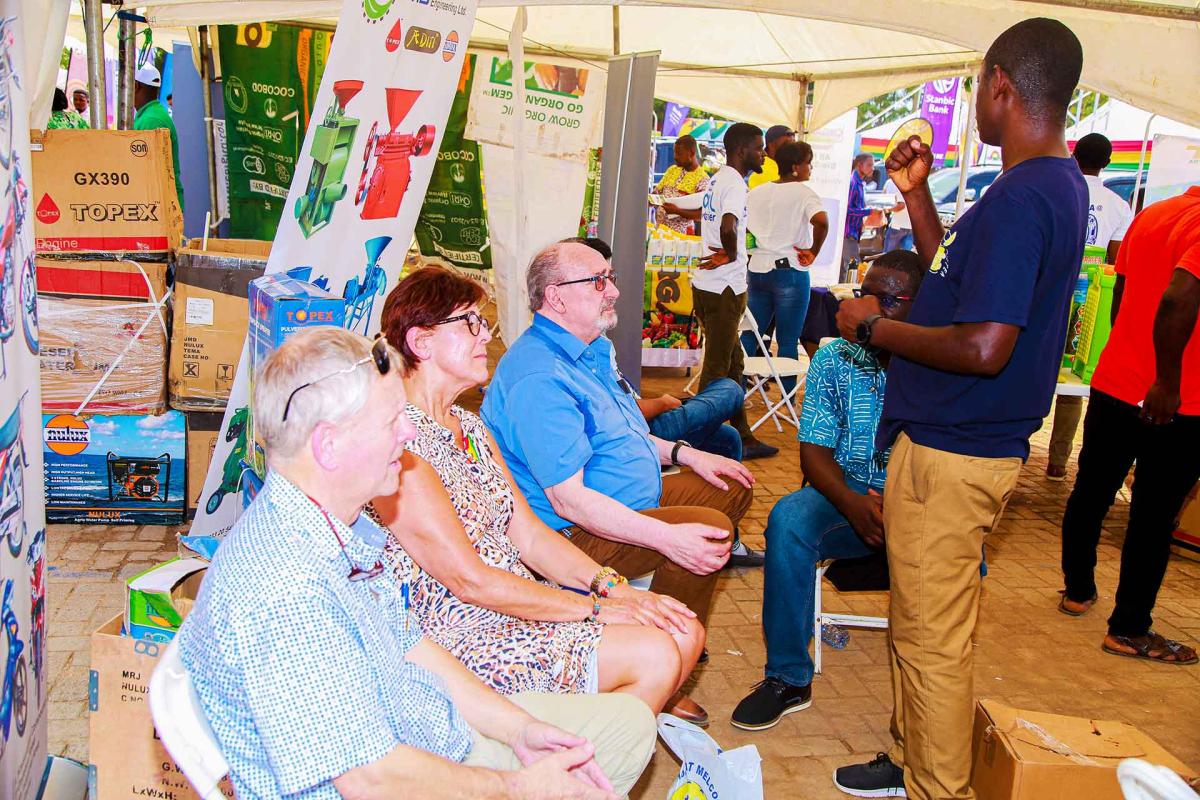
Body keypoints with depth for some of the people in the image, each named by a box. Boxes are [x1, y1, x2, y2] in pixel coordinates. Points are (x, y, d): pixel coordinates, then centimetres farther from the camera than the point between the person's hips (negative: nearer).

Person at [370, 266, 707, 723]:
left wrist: (610, 585, -6)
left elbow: (528, 535, 9)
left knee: (686, 632, 0)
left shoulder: (470, 426, 12)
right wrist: (597, 608, -16)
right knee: (654, 655, -18)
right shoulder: (398, 441, -19)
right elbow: (468, 580, -20)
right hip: (460, 633, -9)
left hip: (518, 601, 9)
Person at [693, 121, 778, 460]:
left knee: (732, 363, 15)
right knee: (717, 368, -2)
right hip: (724, 288, -10)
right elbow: (727, 227, -34)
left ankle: (744, 437, 24)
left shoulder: (716, 180, 14)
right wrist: (731, 254, -14)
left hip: (706, 285, 10)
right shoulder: (735, 184, -15)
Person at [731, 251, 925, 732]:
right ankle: (788, 679, -15)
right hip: (847, 495, 2)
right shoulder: (834, 360, 3)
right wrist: (853, 503, -22)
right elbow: (815, 451, -1)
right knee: (789, 518, -29)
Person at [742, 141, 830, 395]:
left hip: (758, 269, 6)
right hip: (790, 271, -6)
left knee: (750, 333, 13)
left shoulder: (756, 192, 10)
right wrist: (813, 252, -13)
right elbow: (821, 221, -26)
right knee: (788, 340, 1)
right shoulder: (803, 193, -8)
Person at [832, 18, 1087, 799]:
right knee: (922, 624, 22)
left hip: (949, 454, -11)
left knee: (932, 638, 3)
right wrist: (917, 194, 15)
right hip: (971, 443, 11)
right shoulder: (1061, 183, 12)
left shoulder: (1020, 198, -22)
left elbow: (983, 346, -28)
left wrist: (873, 326, -15)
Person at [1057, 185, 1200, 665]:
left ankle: (1077, 590, 34)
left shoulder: (1150, 215, 8)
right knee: (1154, 516, 3)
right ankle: (1129, 630, 13)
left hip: (1113, 386, 8)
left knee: (1090, 492, 17)